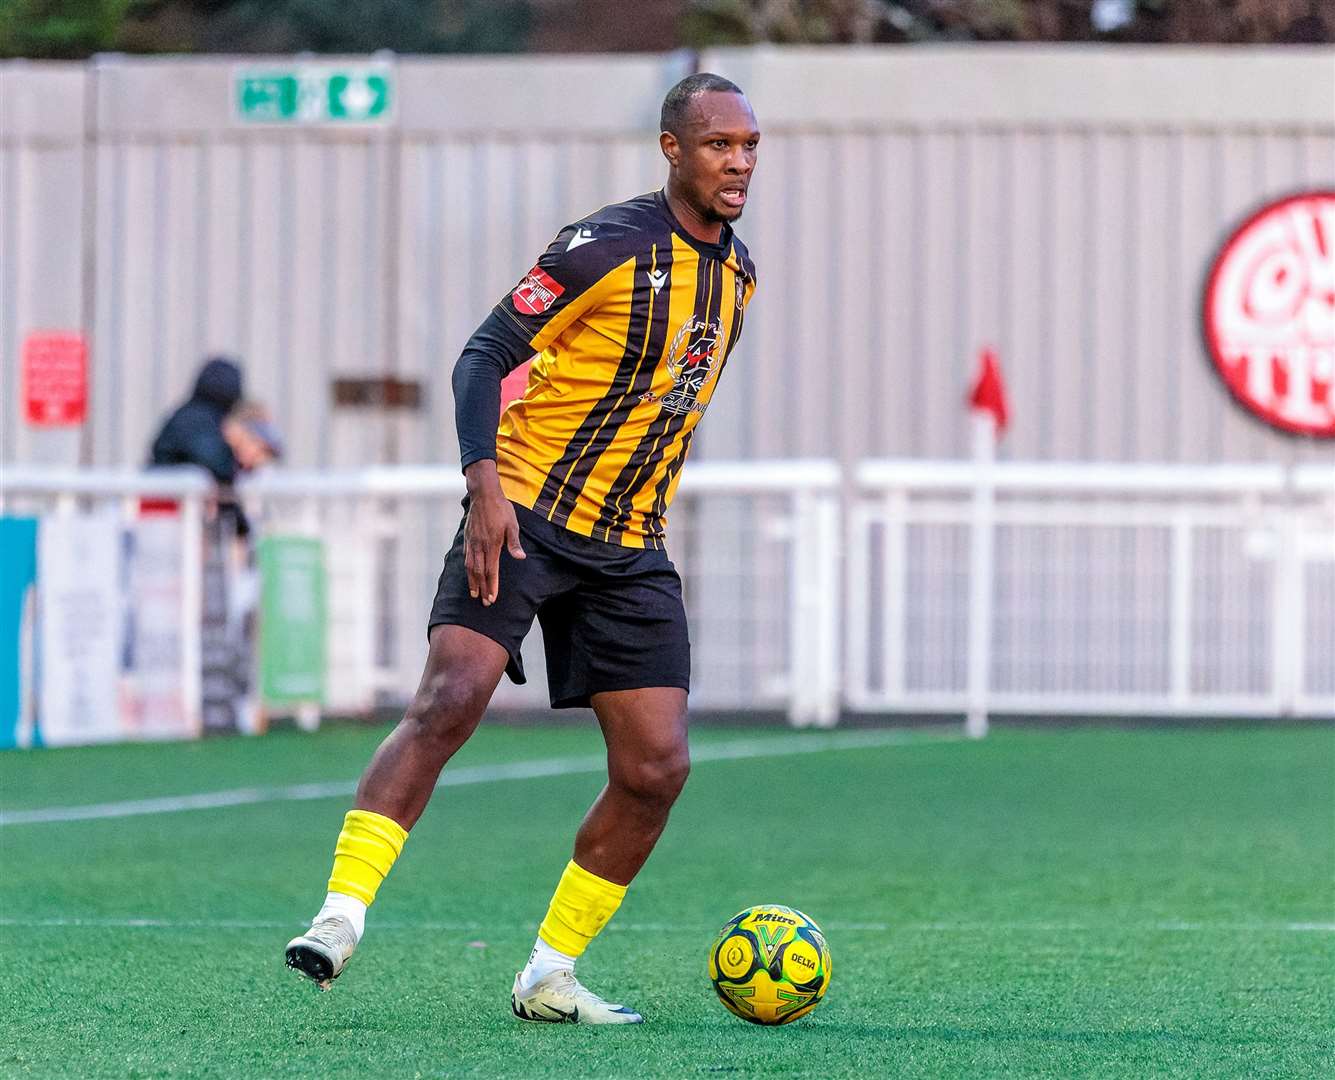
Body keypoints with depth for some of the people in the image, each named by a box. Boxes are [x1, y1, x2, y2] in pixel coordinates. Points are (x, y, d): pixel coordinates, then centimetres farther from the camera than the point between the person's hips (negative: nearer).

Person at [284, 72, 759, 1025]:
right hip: (526, 516, -6)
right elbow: (485, 355, -14)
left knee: (658, 767, -2)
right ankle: (341, 918, -25)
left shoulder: (737, 270, 11)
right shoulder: (609, 246, -12)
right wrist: (486, 482, -27)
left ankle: (549, 975, 10)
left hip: (632, 550, 6)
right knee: (450, 700, -24)